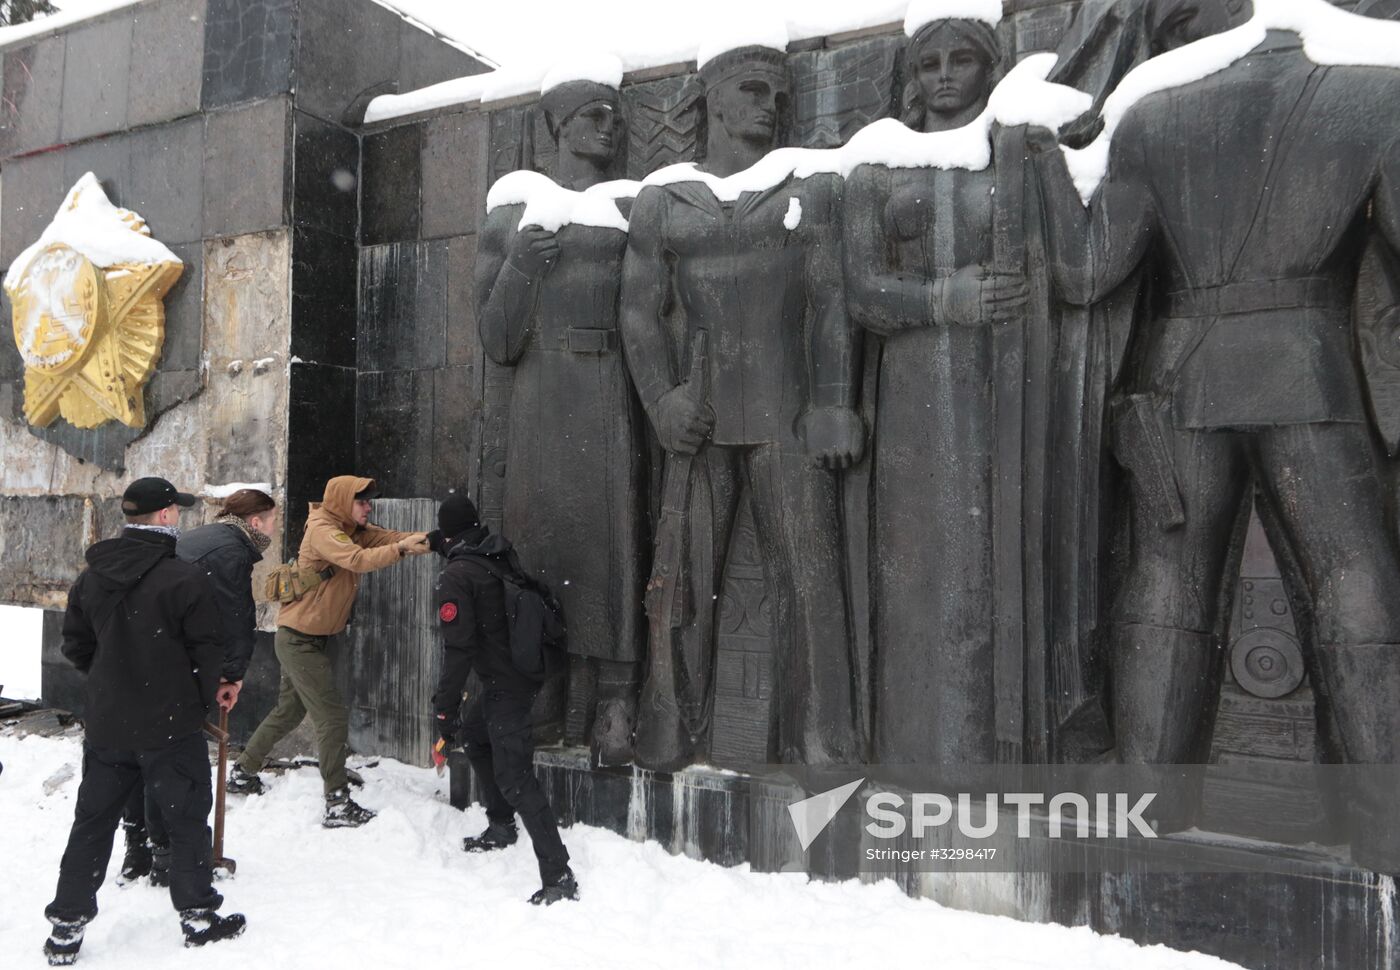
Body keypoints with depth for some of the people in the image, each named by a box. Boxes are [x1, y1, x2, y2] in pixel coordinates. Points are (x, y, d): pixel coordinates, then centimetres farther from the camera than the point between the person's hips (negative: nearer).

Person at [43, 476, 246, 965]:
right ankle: (198, 916, 19)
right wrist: (204, 699, 5)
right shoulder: (184, 578, -17)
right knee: (187, 818, 9)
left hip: (105, 726, 5)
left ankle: (66, 928, 22)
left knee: (92, 822, 16)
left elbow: (76, 645, 10)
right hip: (171, 726, -5)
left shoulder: (92, 576, 1)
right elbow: (207, 650, -12)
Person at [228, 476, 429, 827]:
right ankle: (338, 804, -6)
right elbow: (357, 560, -35)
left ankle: (243, 772, 37)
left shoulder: (353, 530, 7)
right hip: (300, 639, -10)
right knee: (333, 717, -9)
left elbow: (387, 537, -8)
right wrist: (401, 549, -43)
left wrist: (423, 538, -26)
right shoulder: (323, 531, -18)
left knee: (288, 711, 22)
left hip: (300, 639, 10)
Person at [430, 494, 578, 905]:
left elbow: (458, 648, -20)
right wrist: (440, 545, 40)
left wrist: (444, 708, -15)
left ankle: (558, 877, -14)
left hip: (505, 685, -9)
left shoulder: (455, 577, -15)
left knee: (514, 778, -11)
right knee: (475, 736, 29)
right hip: (528, 670, 9)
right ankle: (501, 828, 42)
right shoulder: (502, 553, 6)